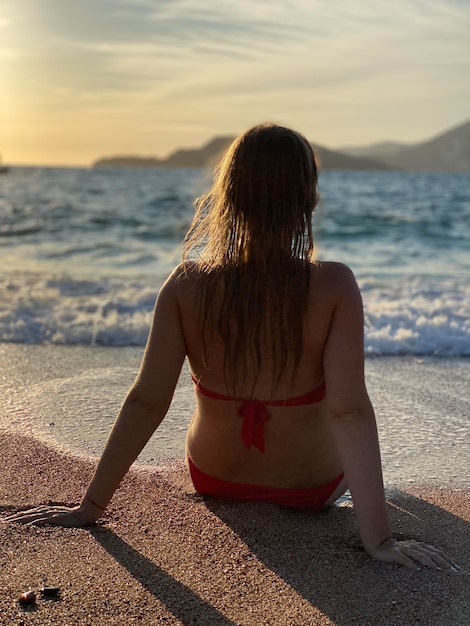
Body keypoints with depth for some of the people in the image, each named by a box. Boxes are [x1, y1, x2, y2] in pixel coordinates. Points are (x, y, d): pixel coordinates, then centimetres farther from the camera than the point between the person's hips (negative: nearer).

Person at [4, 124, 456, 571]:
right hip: (313, 489, -2)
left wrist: (90, 506, -12)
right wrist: (378, 538, -25)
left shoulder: (186, 286, -22)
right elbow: (349, 412, -30)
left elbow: (145, 402, -21)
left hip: (214, 478, 2)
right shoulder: (334, 287, -28)